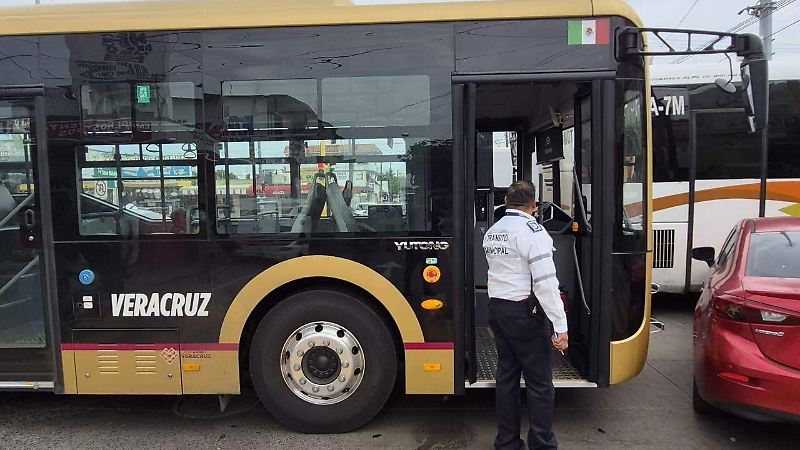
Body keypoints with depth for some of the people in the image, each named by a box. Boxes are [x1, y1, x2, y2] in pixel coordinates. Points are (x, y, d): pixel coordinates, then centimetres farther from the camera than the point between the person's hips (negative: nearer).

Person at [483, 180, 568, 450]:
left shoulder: (492, 232, 10)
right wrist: (560, 326, -19)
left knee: (506, 376, 14)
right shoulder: (531, 230, -14)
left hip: (497, 309, 8)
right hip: (525, 312, -8)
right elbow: (545, 282, -21)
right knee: (539, 382, 3)